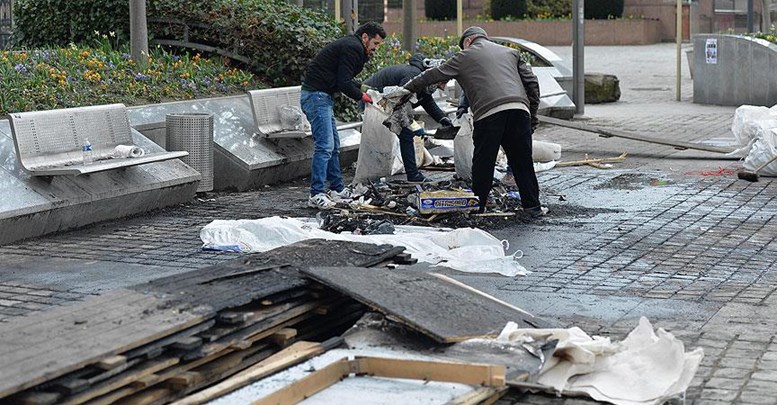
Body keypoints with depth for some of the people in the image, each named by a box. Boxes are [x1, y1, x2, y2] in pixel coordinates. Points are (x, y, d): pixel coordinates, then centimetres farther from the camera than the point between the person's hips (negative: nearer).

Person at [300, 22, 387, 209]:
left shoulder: (350, 46, 21)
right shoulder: (352, 48, -12)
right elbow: (343, 83, -18)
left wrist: (360, 88, 13)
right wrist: (361, 96, -5)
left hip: (322, 97, 11)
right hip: (316, 96, -11)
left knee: (333, 145, 15)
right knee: (324, 146, -15)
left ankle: (337, 189, 23)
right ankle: (316, 195, -17)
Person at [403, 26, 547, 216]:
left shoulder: (464, 57, 18)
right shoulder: (511, 53, 27)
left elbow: (432, 76, 22)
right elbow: (532, 83, 20)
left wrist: (405, 90, 32)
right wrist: (532, 114, 22)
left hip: (488, 113, -3)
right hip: (519, 109, 3)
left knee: (482, 163, 6)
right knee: (522, 161, 10)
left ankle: (478, 206, 11)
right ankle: (532, 206, 11)